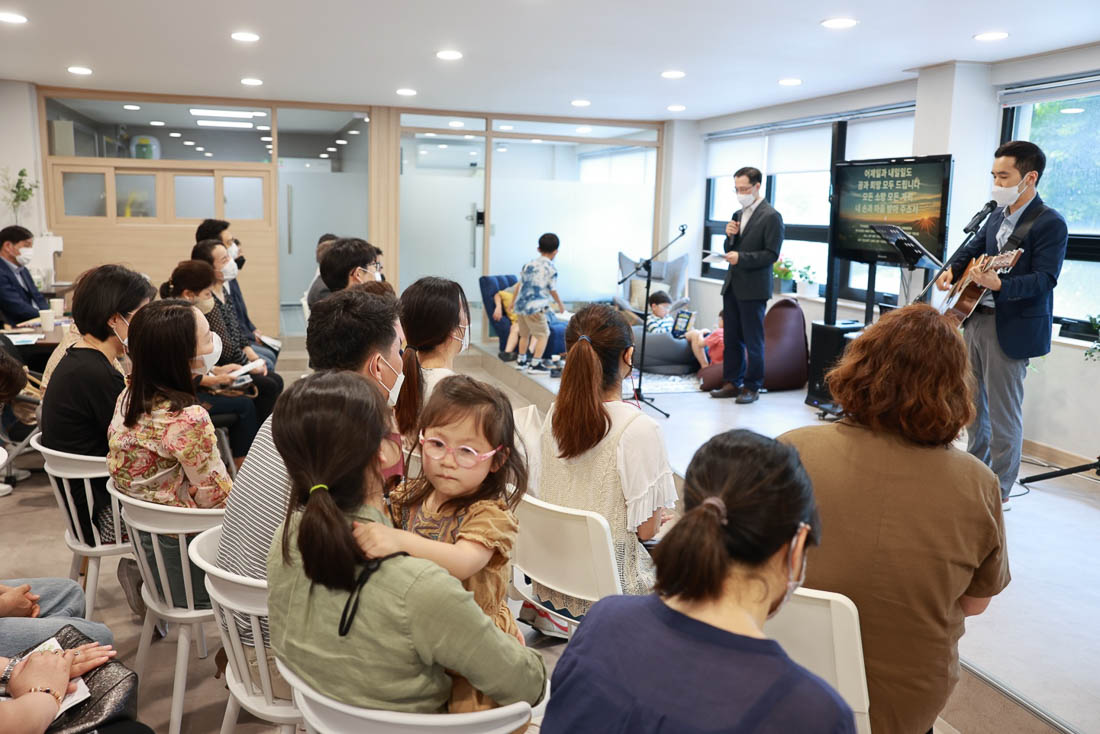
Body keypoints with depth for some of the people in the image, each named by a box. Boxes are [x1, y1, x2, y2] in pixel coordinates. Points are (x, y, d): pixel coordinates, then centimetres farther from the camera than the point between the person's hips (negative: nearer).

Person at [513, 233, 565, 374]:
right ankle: (535, 364, -1)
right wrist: (560, 304, 18)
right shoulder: (551, 269, -7)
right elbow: (553, 291, 0)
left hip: (520, 305, 7)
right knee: (543, 335, 3)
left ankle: (521, 361, 34)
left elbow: (519, 284, 17)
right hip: (535, 308, -7)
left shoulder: (529, 264, 12)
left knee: (525, 334, 23)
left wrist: (514, 301, 31)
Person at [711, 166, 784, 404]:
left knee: (753, 341, 0)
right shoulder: (738, 215, 15)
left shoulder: (771, 216, -8)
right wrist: (730, 237, -2)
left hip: (753, 288, -7)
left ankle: (752, 387, 9)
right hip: (732, 286, 7)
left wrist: (741, 257, -22)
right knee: (731, 338, 12)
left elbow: (771, 254, -14)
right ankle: (731, 382, 21)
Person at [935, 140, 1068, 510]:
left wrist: (1000, 285, -35)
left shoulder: (1050, 223, -12)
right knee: (973, 403, 17)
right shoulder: (998, 216, 12)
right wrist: (953, 270, 0)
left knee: (1003, 412, 0)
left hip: (1011, 328, -8)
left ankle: (999, 490, 12)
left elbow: (1045, 279, -20)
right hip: (976, 319, 8)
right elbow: (973, 249, 21)